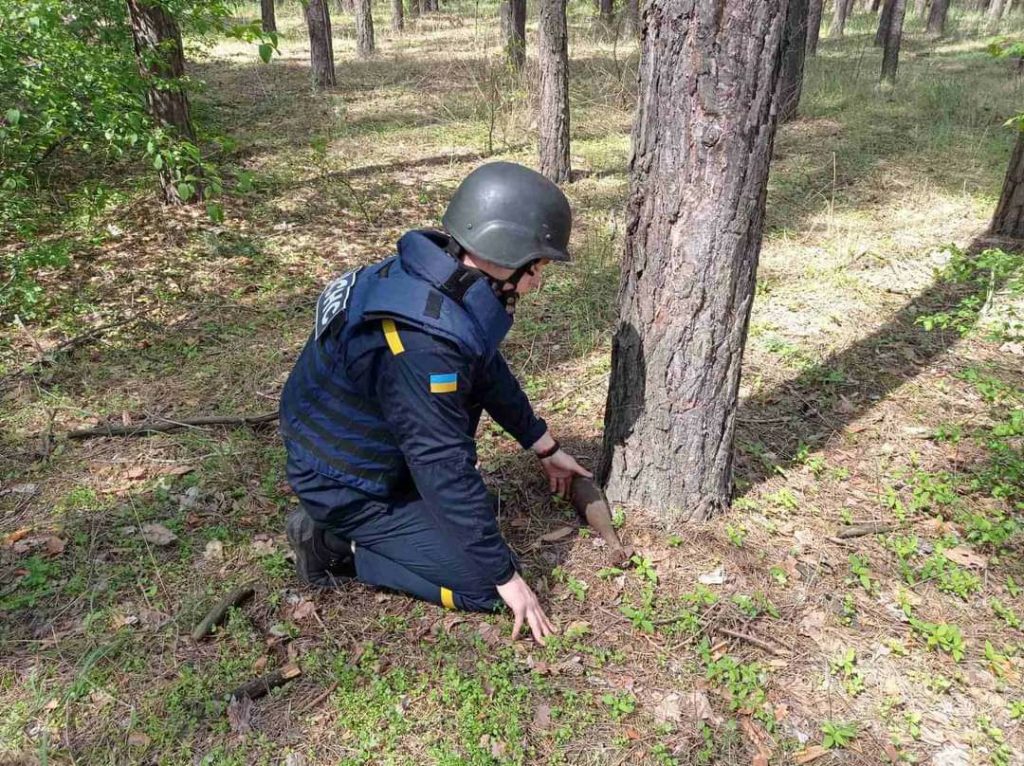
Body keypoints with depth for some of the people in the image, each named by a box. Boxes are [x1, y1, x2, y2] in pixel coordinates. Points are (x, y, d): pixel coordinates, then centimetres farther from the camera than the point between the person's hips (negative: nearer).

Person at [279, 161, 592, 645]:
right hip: (346, 480, -9)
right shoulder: (422, 339, -35)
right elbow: (444, 467, -30)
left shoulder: (446, 276, -6)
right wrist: (506, 577, -20)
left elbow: (490, 372, 8)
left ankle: (343, 529, 14)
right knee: (483, 583, -8)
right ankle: (337, 543, -1)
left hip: (366, 450, 9)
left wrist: (546, 448, 17)